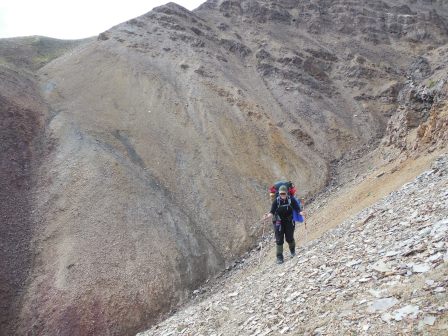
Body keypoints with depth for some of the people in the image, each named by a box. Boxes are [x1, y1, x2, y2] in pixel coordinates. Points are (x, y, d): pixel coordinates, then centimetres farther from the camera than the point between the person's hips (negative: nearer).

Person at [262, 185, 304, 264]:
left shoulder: (291, 200, -12)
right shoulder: (276, 201, -12)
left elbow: (297, 208, -13)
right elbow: (272, 212, -15)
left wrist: (301, 212, -34)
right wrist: (268, 215, -34)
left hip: (289, 222, 0)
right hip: (279, 223, 0)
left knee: (289, 238, 5)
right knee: (279, 240, -2)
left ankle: (292, 250, 39)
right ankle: (279, 257, 10)